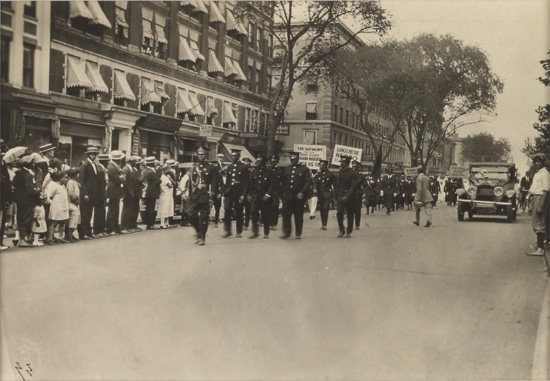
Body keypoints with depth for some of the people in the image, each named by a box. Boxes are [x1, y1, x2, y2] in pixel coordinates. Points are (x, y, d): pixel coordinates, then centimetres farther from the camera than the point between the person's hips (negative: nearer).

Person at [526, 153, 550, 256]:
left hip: (540, 198, -10)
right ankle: (539, 246, 24)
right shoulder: (536, 173, 18)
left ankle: (540, 249, -6)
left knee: (539, 225, -9)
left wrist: (541, 206, -23)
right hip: (534, 198, 10)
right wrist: (531, 205, 21)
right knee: (535, 223, 14)